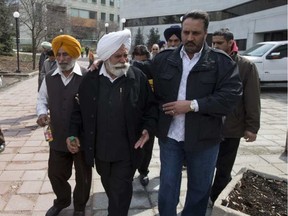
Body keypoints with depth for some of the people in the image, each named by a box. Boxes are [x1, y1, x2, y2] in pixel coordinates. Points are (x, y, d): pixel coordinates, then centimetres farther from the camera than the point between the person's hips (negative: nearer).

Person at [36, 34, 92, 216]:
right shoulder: (49, 78, 3)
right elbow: (42, 99, 15)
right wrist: (42, 113, -4)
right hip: (58, 137, 4)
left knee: (83, 175, 15)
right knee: (55, 173, 19)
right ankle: (62, 200, 49)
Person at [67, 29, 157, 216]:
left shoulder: (138, 77, -8)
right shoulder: (90, 78, -3)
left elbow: (151, 106, -1)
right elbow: (79, 109, 6)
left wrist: (148, 128, -14)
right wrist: (74, 133, -1)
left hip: (127, 151, -3)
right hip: (100, 150, 3)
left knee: (120, 194, 8)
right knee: (110, 190, 24)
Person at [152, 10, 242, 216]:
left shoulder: (222, 61, -5)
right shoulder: (164, 58, 3)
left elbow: (231, 96, -15)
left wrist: (192, 105, -19)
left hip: (204, 138, -1)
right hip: (170, 136, 1)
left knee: (200, 188, 18)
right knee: (167, 187, 14)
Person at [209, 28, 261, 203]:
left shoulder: (246, 66, -6)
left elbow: (253, 100, -7)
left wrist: (252, 127, -10)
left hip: (231, 127, -3)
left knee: (223, 169, 12)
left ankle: (216, 201, 31)